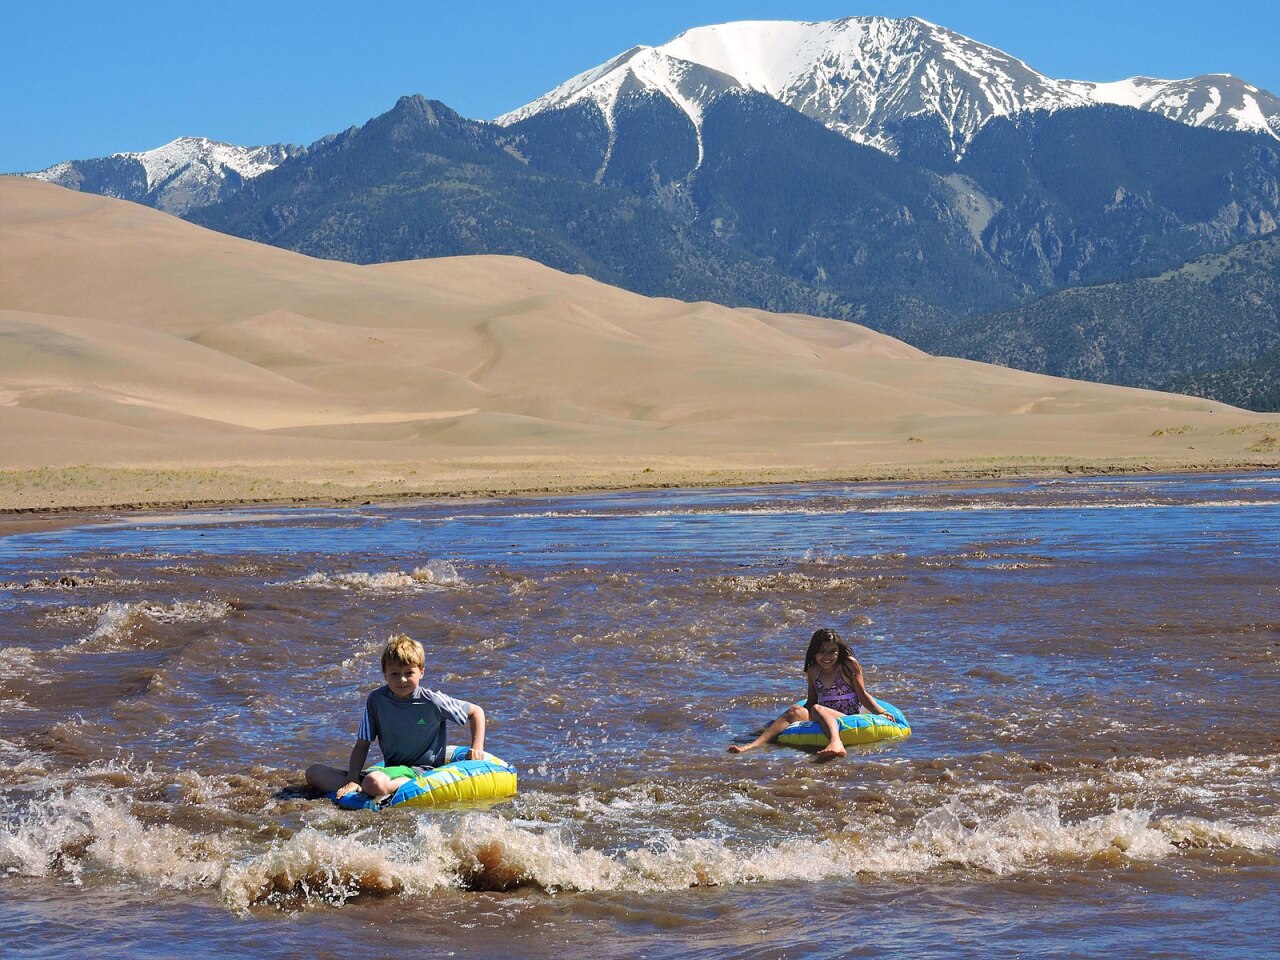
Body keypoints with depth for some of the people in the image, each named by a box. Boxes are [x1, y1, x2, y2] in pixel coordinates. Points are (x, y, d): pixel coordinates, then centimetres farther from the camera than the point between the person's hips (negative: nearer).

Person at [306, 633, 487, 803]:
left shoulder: (431, 701, -9)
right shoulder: (377, 700, -1)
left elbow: (476, 712, 3)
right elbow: (362, 745, 2)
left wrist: (477, 748, -7)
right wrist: (352, 780, -12)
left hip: (422, 770, -6)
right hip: (390, 769, 6)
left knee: (375, 783, -41)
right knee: (314, 772, -8)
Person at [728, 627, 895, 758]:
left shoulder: (849, 665, 2)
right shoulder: (813, 671, 14)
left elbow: (862, 696, 3)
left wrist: (881, 712, -9)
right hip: (824, 723, 5)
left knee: (817, 709, -34)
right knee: (795, 711, -21)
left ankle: (836, 744, -71)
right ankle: (754, 745, -42)